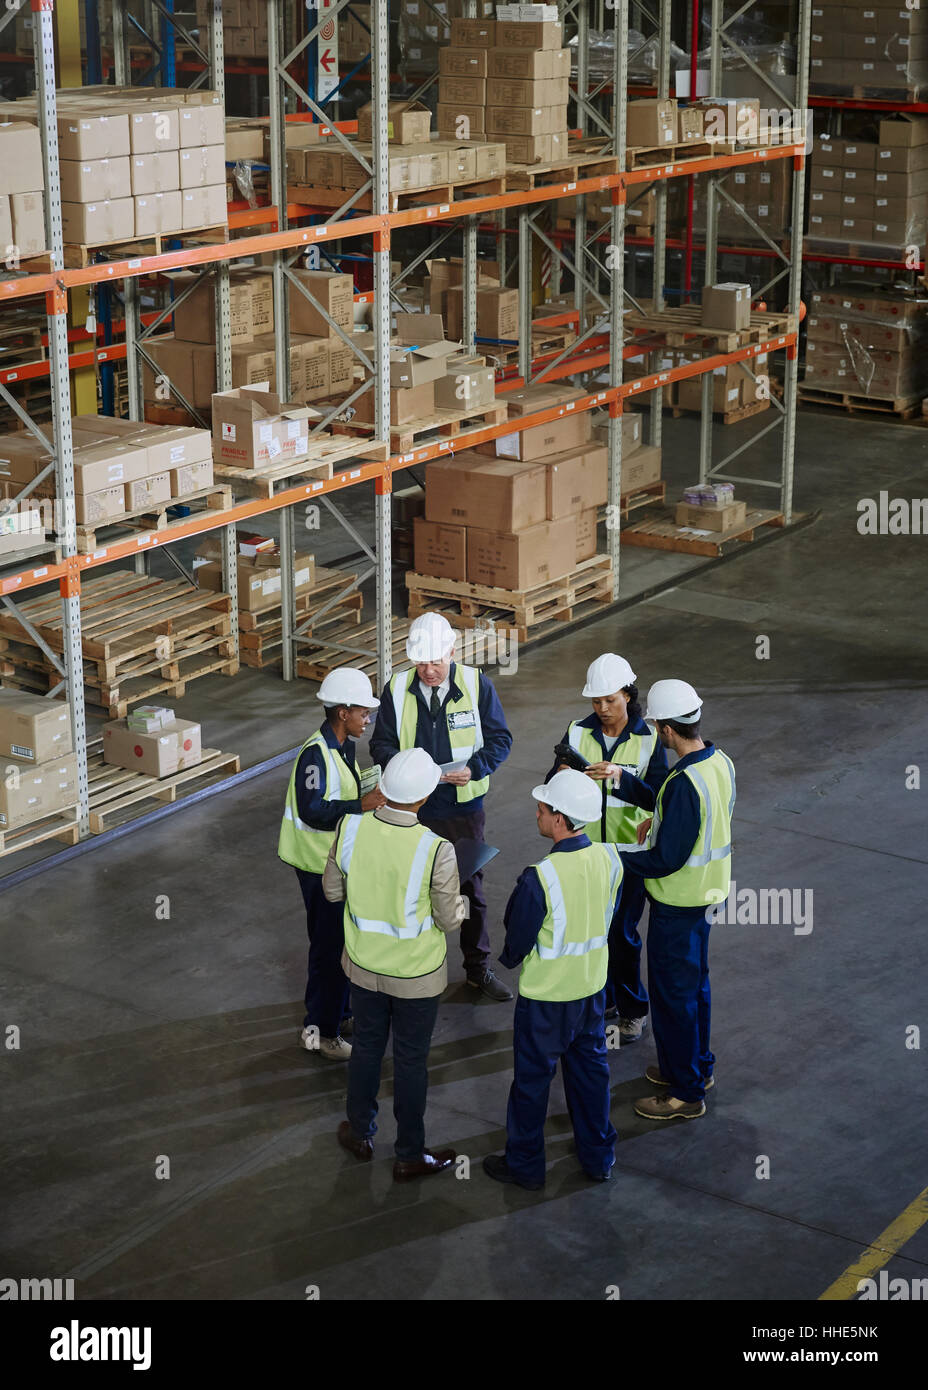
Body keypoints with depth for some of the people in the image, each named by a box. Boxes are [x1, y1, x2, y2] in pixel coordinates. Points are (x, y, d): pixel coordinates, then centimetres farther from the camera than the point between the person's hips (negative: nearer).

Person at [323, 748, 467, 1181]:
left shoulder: (350, 828, -19)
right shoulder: (436, 849, -30)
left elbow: (332, 890, -4)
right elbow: (449, 920, -17)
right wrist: (460, 901, 5)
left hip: (364, 964, 4)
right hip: (416, 974, -3)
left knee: (366, 1047, 25)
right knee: (411, 1061, 15)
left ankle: (360, 1133, 43)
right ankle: (409, 1156, 31)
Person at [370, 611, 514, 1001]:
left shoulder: (477, 684, -9)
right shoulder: (397, 690, -5)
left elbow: (500, 739, -3)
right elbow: (381, 744, 2)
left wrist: (474, 769, -22)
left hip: (464, 807, -1)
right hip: (414, 809, 1)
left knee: (471, 888, 11)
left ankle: (478, 968, 26)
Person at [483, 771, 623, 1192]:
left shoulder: (539, 879, -30)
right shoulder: (609, 859, -12)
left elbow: (516, 944, -16)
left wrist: (509, 959, 6)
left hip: (546, 996, -5)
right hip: (593, 986, 5)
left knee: (532, 1078, 13)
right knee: (590, 1067, 22)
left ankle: (524, 1164, 28)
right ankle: (599, 1157, 35)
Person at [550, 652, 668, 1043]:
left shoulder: (648, 739, -8)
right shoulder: (578, 732, -1)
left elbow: (656, 797, -14)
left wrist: (620, 776, -30)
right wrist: (562, 776, -24)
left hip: (628, 850, -3)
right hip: (584, 848, 3)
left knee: (621, 932, -1)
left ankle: (633, 1009, 17)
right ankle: (602, 1000, 29)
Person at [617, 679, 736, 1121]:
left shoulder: (684, 783, -31)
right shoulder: (720, 763, -2)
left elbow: (666, 860, -27)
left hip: (677, 902, -9)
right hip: (705, 892, 9)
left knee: (673, 994, 5)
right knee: (694, 982, 24)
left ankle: (685, 1093, 16)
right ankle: (698, 1067, 40)